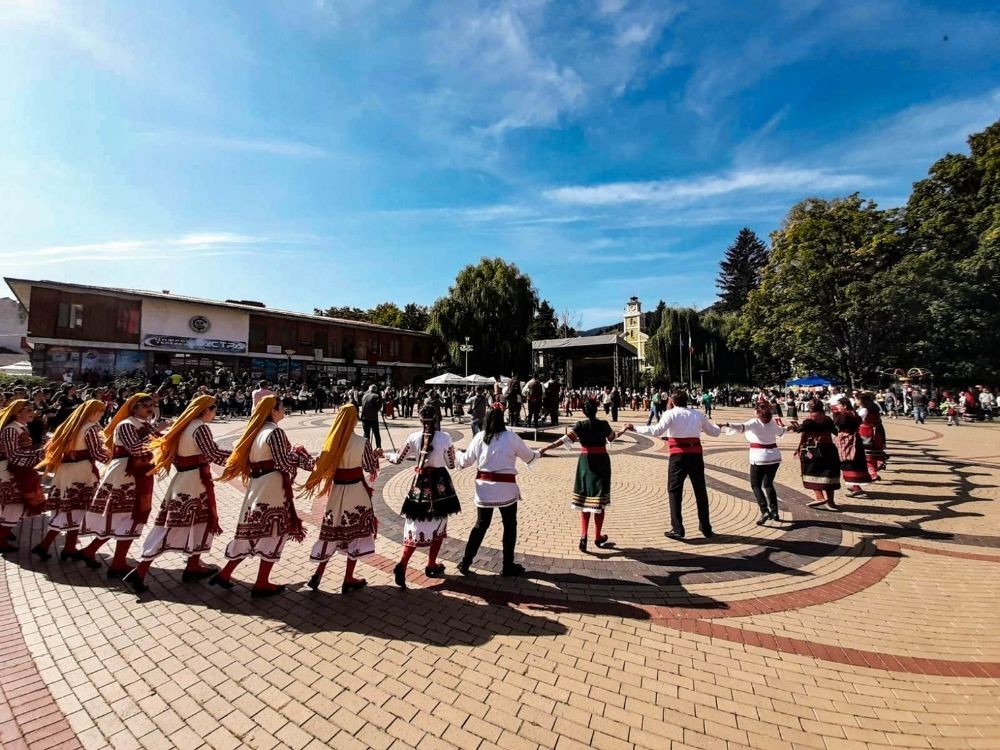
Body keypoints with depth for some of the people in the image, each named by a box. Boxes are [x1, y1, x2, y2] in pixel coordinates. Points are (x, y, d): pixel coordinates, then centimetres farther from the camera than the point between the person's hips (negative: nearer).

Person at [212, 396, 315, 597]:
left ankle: (225, 574, 24)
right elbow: (284, 463, -20)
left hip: (257, 485, 9)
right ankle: (262, 584, 13)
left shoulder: (256, 430, 13)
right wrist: (298, 451, -2)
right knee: (274, 532, 3)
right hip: (272, 486, -9)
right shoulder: (275, 432, -16)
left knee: (251, 532, 18)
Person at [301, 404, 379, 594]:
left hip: (337, 490, 4)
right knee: (356, 531, 8)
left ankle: (318, 574, 21)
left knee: (333, 531, 17)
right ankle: (348, 580, 17)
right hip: (357, 491, -4)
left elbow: (322, 465, 2)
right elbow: (371, 469, -8)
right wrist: (376, 455, 8)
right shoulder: (362, 442, -15)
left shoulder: (332, 441, -3)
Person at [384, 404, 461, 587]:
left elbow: (397, 459, 3)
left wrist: (386, 455, 22)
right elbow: (451, 464, -4)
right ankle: (431, 566, 24)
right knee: (438, 525, 15)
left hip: (420, 483, 1)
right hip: (440, 483, -1)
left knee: (415, 526, 10)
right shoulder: (445, 437, -11)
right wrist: (453, 453, 16)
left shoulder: (414, 437, -6)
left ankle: (402, 564, -6)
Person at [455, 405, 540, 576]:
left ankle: (466, 562, 22)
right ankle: (508, 566, 23)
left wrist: (456, 454, 27)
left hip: (484, 487, 3)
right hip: (506, 487, -3)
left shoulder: (479, 437, -2)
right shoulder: (511, 437, -7)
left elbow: (466, 461, 5)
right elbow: (528, 456, 7)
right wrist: (538, 453, 30)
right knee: (510, 526, 14)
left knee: (481, 524, 18)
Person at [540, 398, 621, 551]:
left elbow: (565, 439, -20)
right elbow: (612, 437, 14)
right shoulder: (603, 424, -7)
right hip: (601, 462, 0)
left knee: (585, 499, 10)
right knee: (599, 500, 8)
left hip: (585, 462, 0)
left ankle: (584, 536, 1)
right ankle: (598, 537, 19)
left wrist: (545, 448, -22)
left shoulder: (580, 425, -10)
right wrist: (622, 431, 34)